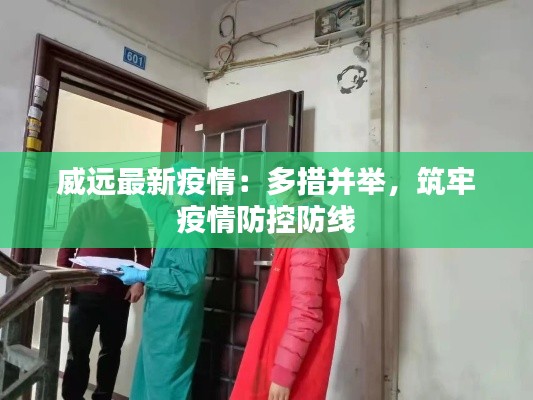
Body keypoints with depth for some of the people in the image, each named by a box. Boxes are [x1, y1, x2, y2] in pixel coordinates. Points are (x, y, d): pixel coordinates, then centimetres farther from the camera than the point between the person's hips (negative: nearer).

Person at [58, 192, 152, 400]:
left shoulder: (137, 216, 7)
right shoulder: (86, 210, 5)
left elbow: (145, 251, 5)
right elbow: (67, 246, 4)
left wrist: (140, 281, -8)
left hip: (119, 295, 2)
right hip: (84, 291, -1)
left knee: (112, 349, 11)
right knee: (78, 350, 6)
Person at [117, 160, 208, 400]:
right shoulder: (171, 215, 7)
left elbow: (189, 278, -25)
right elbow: (149, 197, 27)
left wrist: (143, 276, -21)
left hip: (174, 322, -9)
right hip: (160, 318, 9)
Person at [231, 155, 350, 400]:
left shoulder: (306, 240, -18)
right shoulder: (301, 236, 11)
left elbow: (306, 315, -23)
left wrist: (283, 373, -20)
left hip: (292, 370, -9)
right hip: (286, 357, 9)